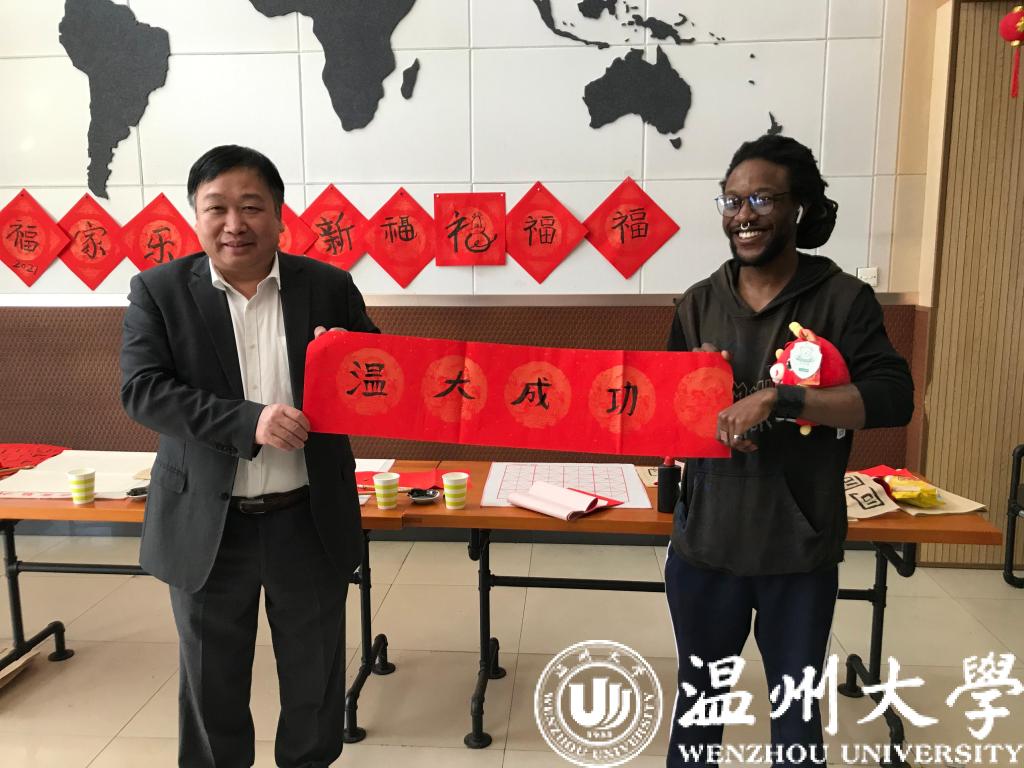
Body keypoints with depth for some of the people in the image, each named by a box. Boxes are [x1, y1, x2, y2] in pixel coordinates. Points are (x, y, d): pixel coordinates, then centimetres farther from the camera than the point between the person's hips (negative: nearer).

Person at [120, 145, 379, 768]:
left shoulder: (330, 287, -2)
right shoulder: (159, 290, -3)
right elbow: (142, 389, -12)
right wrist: (247, 419, -25)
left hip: (311, 520, 1)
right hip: (207, 526, 0)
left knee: (316, 676, 18)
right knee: (211, 681, 18)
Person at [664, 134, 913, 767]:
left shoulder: (844, 298, -7)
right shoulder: (699, 304, 3)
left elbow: (894, 398, -18)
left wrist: (776, 398, -28)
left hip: (800, 551, -2)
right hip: (705, 542, 3)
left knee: (797, 705, 17)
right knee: (699, 698, 20)